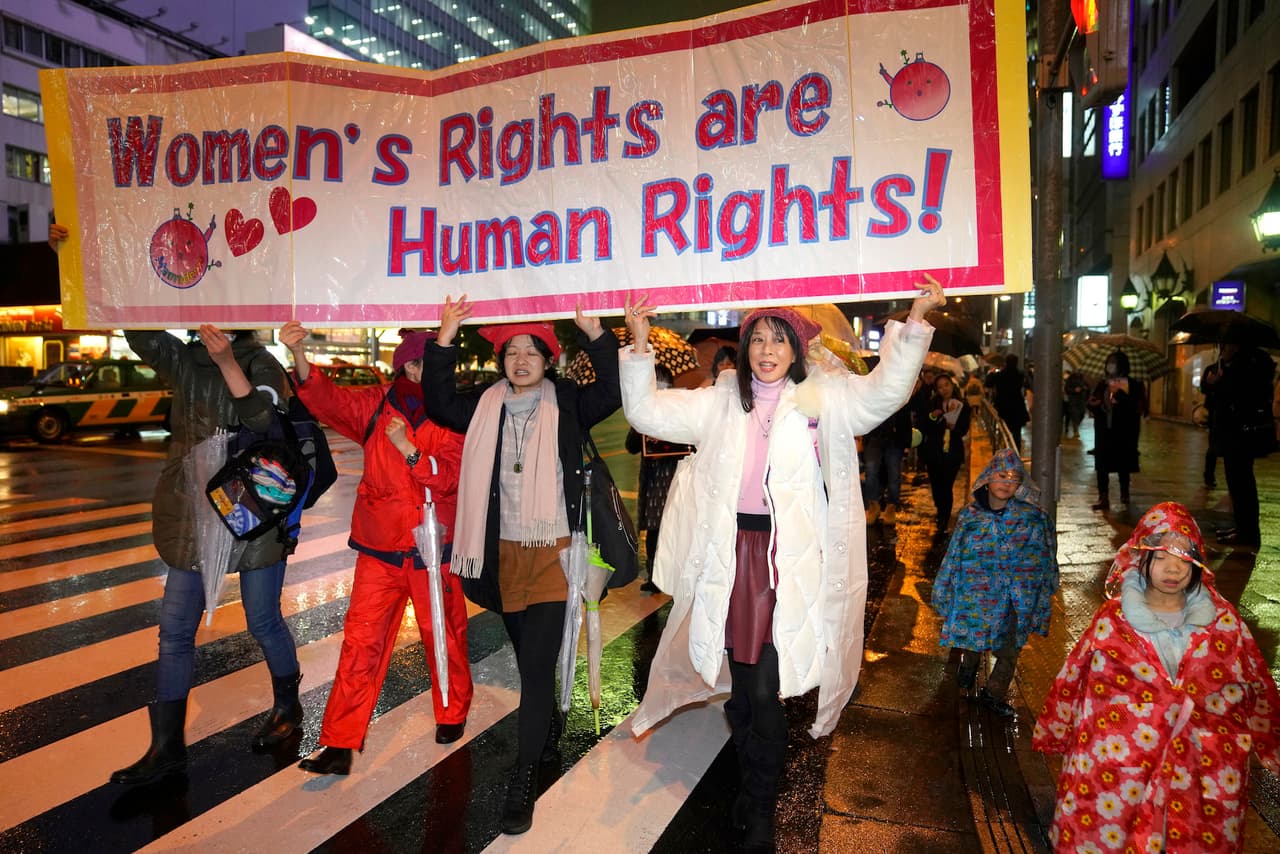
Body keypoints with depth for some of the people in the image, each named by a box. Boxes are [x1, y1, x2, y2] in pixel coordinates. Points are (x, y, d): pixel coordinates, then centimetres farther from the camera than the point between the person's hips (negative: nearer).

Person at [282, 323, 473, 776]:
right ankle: (339, 744, 11)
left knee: (443, 635, 12)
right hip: (379, 547, 2)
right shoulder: (375, 405, 2)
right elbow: (325, 399, -10)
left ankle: (452, 714, 36)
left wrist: (408, 447, -24)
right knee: (360, 641, 2)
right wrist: (299, 354, -24)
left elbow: (450, 478, -13)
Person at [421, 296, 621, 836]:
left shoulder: (566, 404, -2)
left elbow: (611, 393, -14)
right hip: (503, 551, 4)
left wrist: (595, 335, -23)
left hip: (552, 550, -4)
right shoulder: (485, 406, 6)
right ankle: (550, 728, 46)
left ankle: (525, 776, 7)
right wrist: (445, 340, -10)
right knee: (528, 654, 21)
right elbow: (438, 402, -3)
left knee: (537, 662, -4)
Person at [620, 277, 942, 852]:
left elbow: (885, 391, -5)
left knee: (767, 690, 0)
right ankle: (753, 785, 38)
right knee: (739, 681, 13)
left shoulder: (823, 398, 5)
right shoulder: (719, 401, 11)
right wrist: (639, 345, -1)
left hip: (790, 558, -2)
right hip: (731, 554, 3)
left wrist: (914, 323, -16)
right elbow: (647, 412, 9)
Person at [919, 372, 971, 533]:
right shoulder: (932, 404, 0)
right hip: (933, 453, 2)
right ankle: (942, 514, 40)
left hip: (953, 453, -2)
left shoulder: (962, 406, -1)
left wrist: (954, 427, -24)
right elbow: (923, 429, -4)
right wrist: (932, 416, -21)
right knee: (936, 487, 11)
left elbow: (964, 431, -4)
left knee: (947, 487, -7)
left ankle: (944, 523, 5)